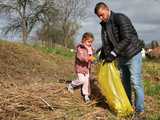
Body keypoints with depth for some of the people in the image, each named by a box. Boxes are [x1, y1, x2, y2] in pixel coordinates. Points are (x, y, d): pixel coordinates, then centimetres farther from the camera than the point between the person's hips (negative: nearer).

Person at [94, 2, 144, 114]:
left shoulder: (120, 18, -18)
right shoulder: (104, 25, 6)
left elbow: (127, 39, -26)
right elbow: (106, 43, 9)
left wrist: (113, 54, -27)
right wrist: (104, 56, -1)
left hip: (133, 54, -7)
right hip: (121, 57, 7)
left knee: (136, 83, -7)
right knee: (125, 82, 12)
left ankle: (139, 110, 2)